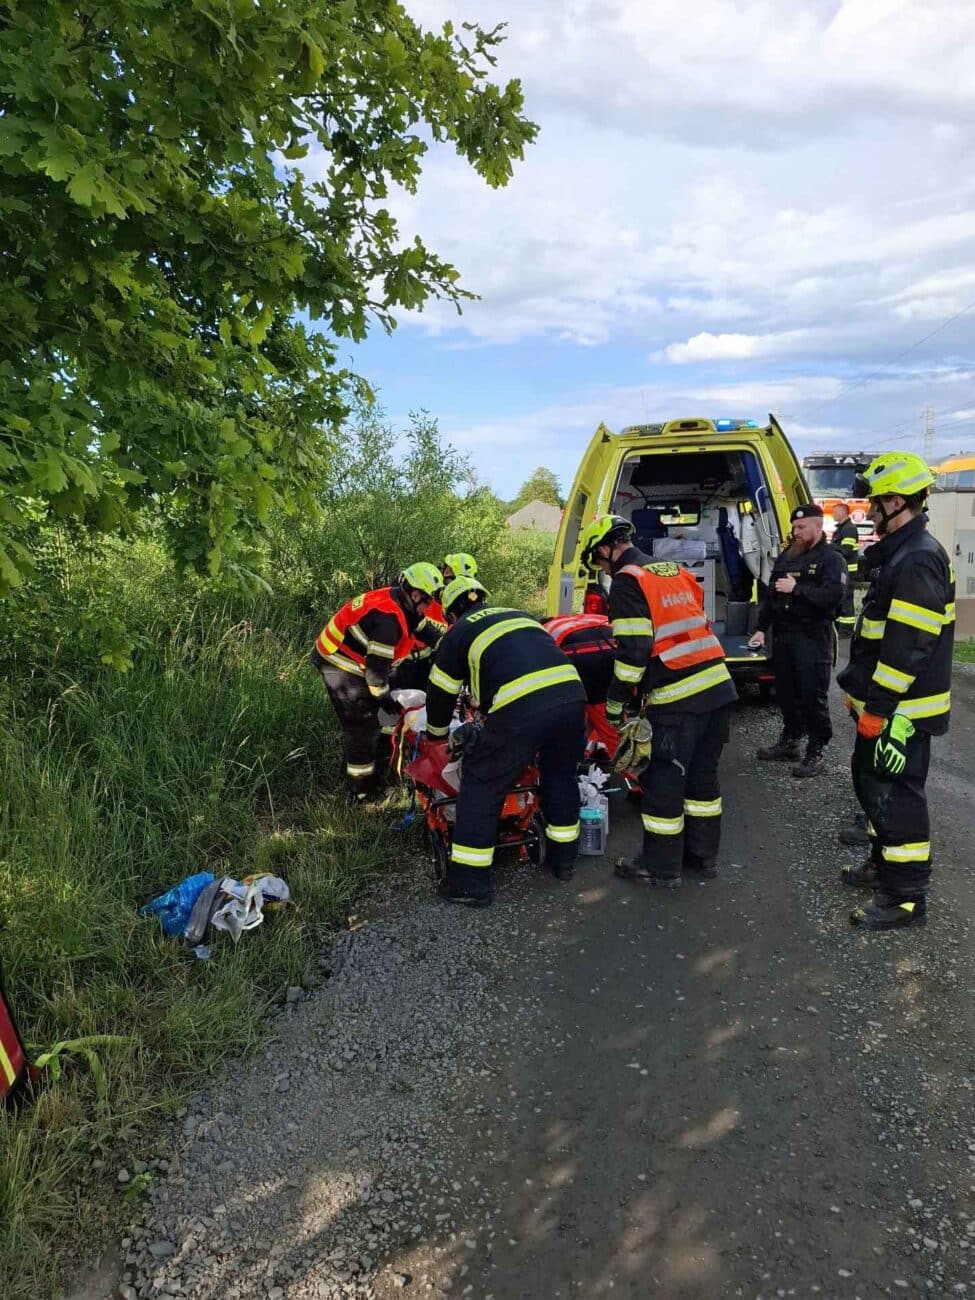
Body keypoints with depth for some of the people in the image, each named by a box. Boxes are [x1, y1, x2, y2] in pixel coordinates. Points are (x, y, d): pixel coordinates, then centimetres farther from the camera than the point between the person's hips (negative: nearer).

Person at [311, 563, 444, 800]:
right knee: (361, 727, -5)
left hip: (358, 663, 10)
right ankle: (360, 789, 6)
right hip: (341, 666, -10)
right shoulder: (388, 618, -30)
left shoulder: (404, 605, 0)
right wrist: (383, 695, -14)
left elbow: (428, 631, 12)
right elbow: (376, 664, -27)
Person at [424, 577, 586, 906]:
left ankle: (469, 882, 13)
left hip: (520, 706, -5)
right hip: (571, 690, 6)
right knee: (560, 774, 27)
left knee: (482, 784, 9)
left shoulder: (458, 634, 19)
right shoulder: (517, 614, 33)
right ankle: (563, 857, 41)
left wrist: (436, 733, 46)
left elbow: (440, 694, 25)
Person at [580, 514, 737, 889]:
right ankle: (703, 855, 29)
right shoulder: (676, 572, 18)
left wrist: (616, 702, -5)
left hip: (678, 698, -8)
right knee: (702, 775, 18)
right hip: (717, 686, 8)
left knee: (662, 781, 3)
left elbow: (633, 650, -15)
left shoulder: (628, 581, -8)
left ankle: (661, 866, 13)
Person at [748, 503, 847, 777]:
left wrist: (797, 588, -20)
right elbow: (770, 593, 17)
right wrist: (761, 628, 10)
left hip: (813, 638, -7)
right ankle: (789, 742, 28)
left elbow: (833, 596, -21)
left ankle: (815, 753, 5)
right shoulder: (786, 556, 15)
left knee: (813, 696, -3)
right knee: (785, 692, 14)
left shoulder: (831, 559, -6)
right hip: (782, 634, 7)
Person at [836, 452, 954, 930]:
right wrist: (860, 691, 23)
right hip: (881, 702, 11)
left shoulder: (917, 560, -20)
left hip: (901, 710, -11)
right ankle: (883, 864, 37)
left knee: (896, 797, -3)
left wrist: (878, 708, -23)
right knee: (871, 782, 21)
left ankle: (905, 898, 8)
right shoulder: (897, 554, 14)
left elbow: (908, 646, -25)